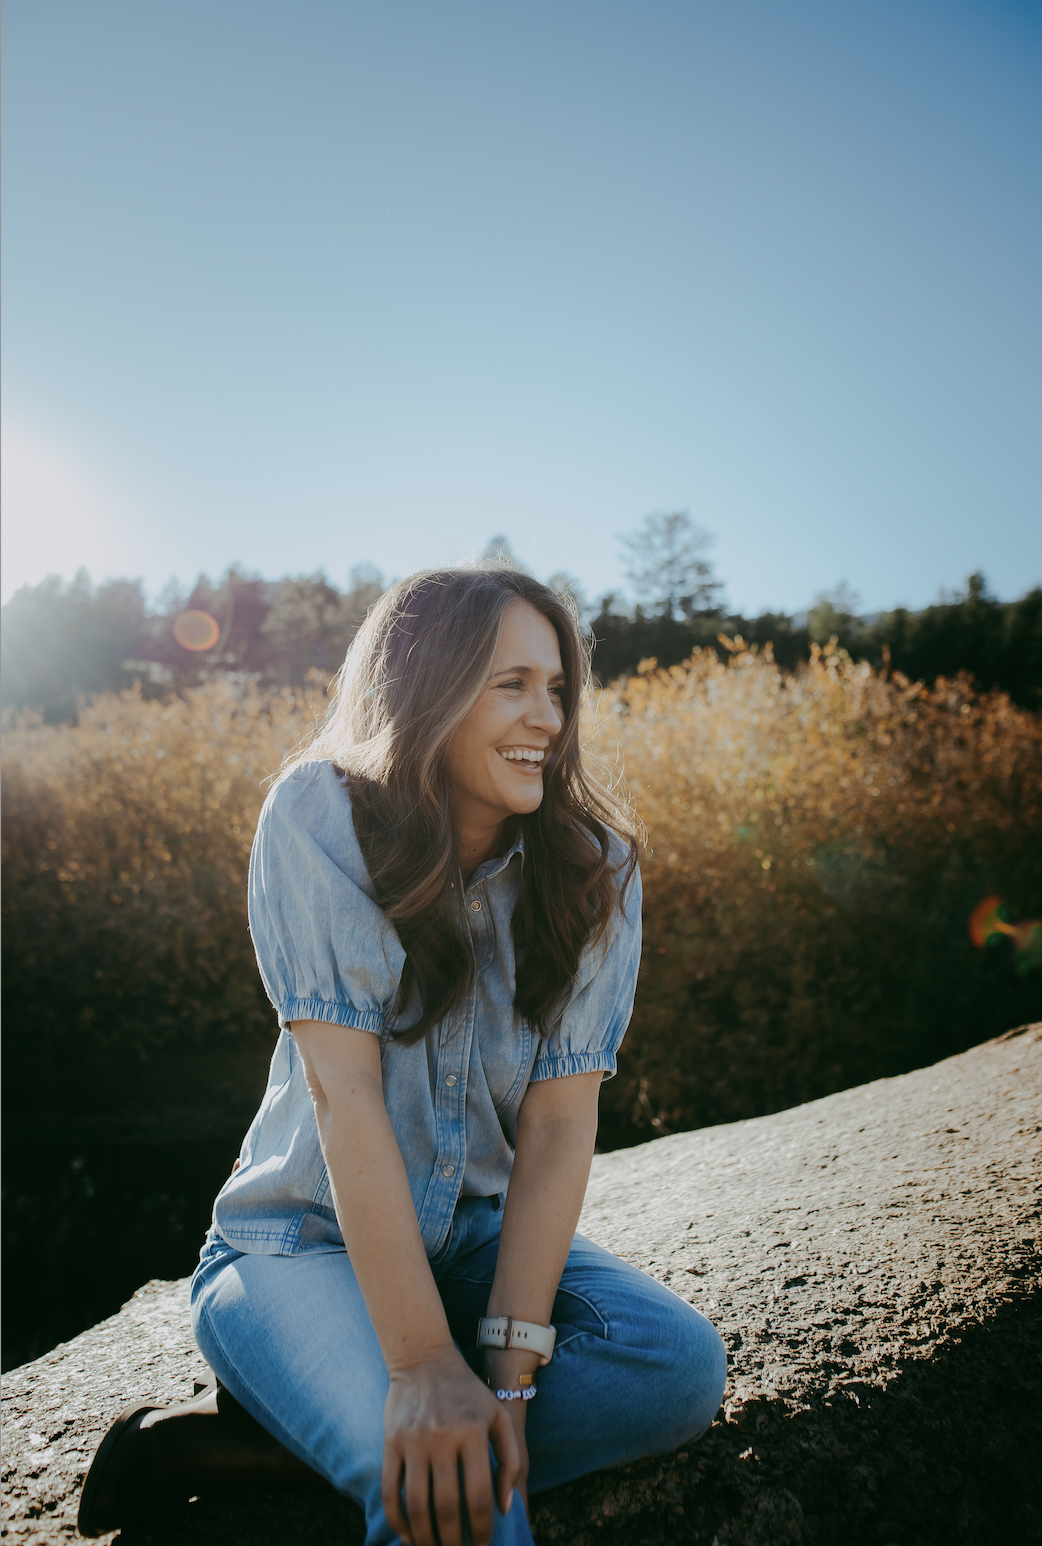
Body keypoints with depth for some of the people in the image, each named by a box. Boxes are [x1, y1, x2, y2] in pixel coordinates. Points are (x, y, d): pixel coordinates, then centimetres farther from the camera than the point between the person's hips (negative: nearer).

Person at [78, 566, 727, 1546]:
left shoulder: (594, 869, -9)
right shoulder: (318, 820, -17)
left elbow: (561, 1117, -14)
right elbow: (343, 1085, -23)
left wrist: (511, 1361, -23)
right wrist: (423, 1363, -29)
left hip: (481, 1235, 6)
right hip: (306, 1243, -5)